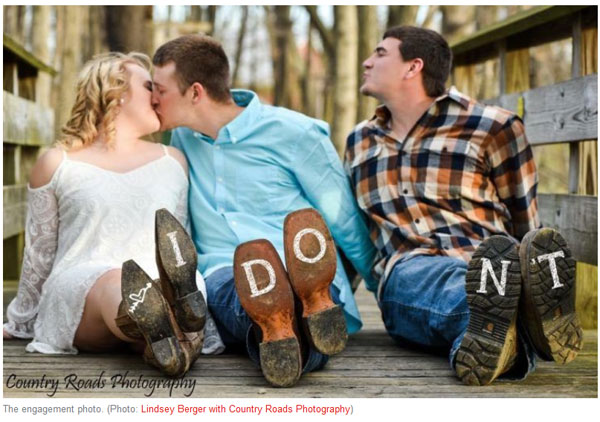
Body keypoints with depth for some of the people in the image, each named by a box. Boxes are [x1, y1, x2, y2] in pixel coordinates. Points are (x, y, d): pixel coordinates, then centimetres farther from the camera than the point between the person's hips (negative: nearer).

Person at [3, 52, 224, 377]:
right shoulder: (58, 164, 12)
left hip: (160, 290, 3)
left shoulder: (173, 161, 21)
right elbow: (39, 253, 19)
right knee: (114, 284, -40)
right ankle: (175, 343, -71)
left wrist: (184, 294, 15)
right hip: (78, 289, -3)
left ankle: (172, 338, -69)